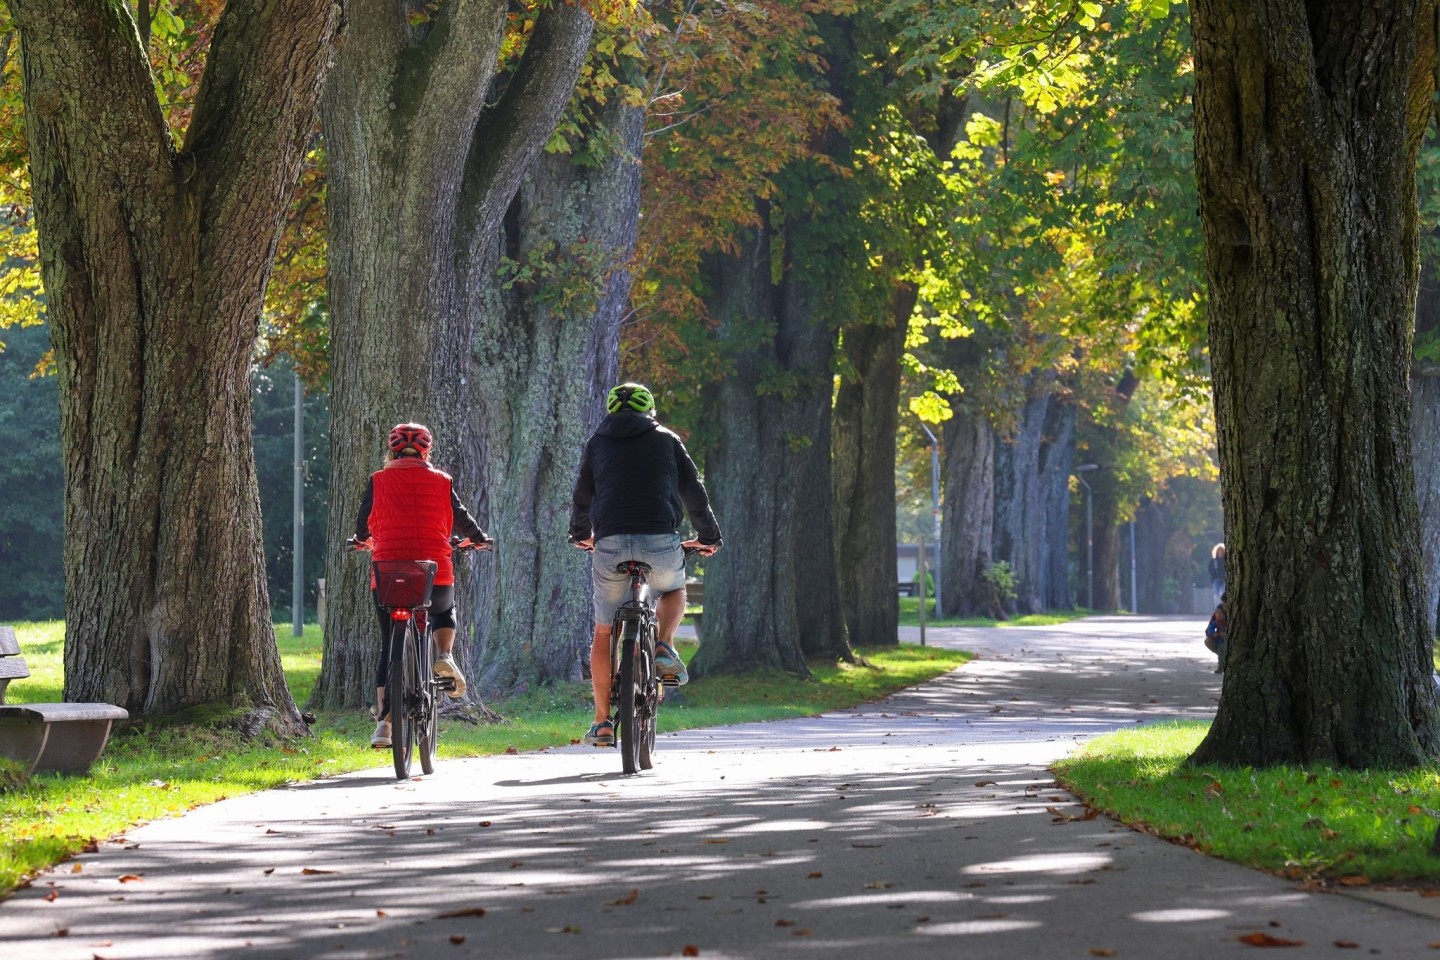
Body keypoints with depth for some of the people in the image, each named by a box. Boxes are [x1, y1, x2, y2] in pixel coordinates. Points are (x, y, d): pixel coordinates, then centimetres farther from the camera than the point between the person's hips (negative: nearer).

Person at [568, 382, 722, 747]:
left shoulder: (597, 443, 17)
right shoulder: (666, 440, 16)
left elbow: (582, 496, 21)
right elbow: (694, 491, 16)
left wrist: (580, 535, 39)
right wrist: (707, 536, 30)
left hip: (610, 542, 0)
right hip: (661, 541, 0)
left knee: (604, 632, 13)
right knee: (674, 590, 33)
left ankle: (602, 722, 12)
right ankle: (664, 648, 4)